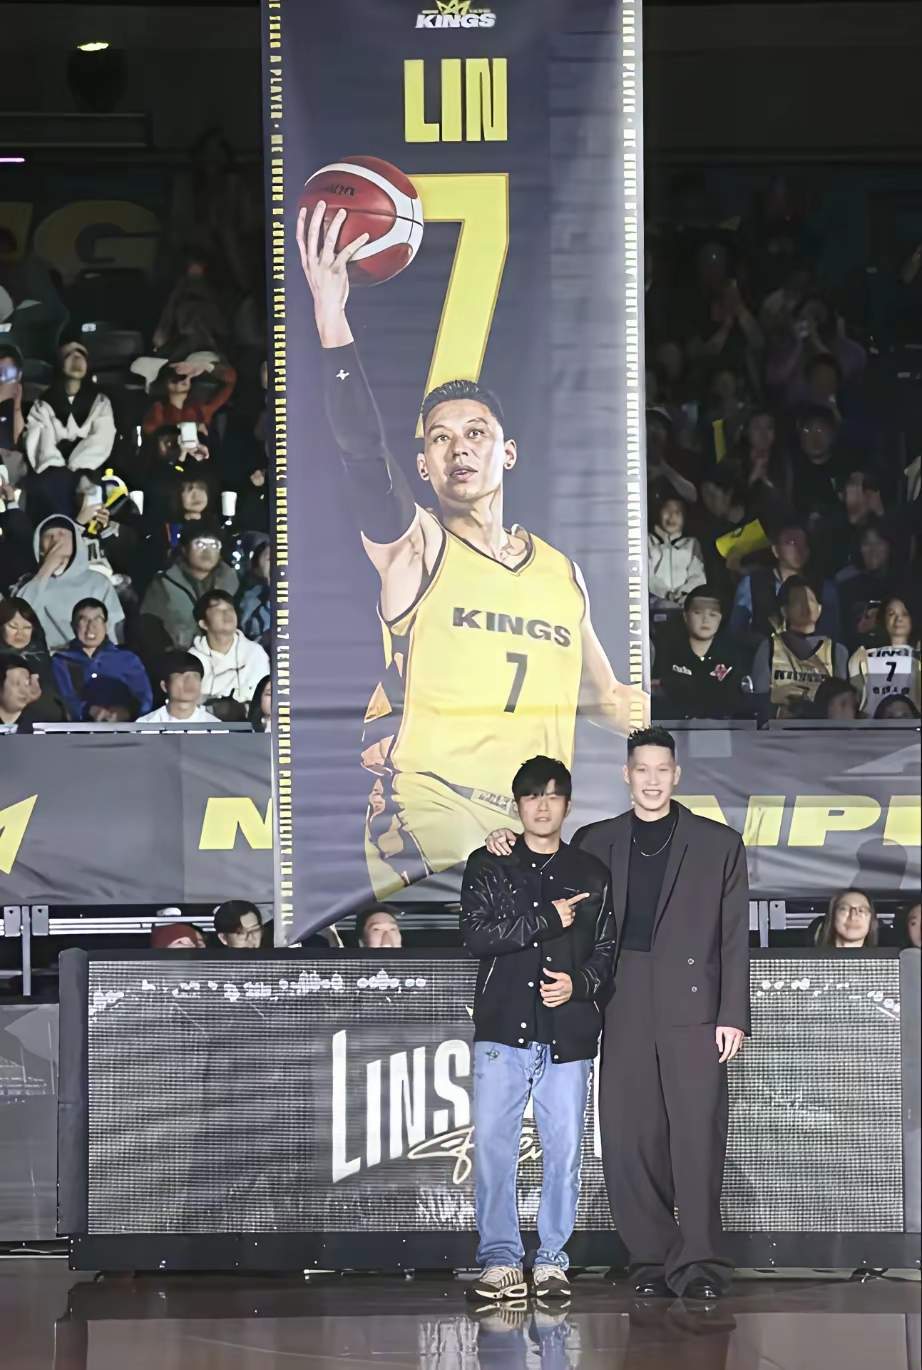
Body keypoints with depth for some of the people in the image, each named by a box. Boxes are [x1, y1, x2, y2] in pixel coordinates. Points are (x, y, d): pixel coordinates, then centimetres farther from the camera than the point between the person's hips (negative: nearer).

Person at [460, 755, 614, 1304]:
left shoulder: (591, 874, 14)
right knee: (492, 1145, -7)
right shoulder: (488, 866, 9)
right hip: (503, 1029, -1)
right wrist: (549, 920, -9)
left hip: (568, 1032, 1)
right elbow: (478, 934, -6)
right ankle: (501, 1261, 0)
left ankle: (552, 1261, 8)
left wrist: (579, 982, -6)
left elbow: (607, 949, 14)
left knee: (565, 1149, -1)